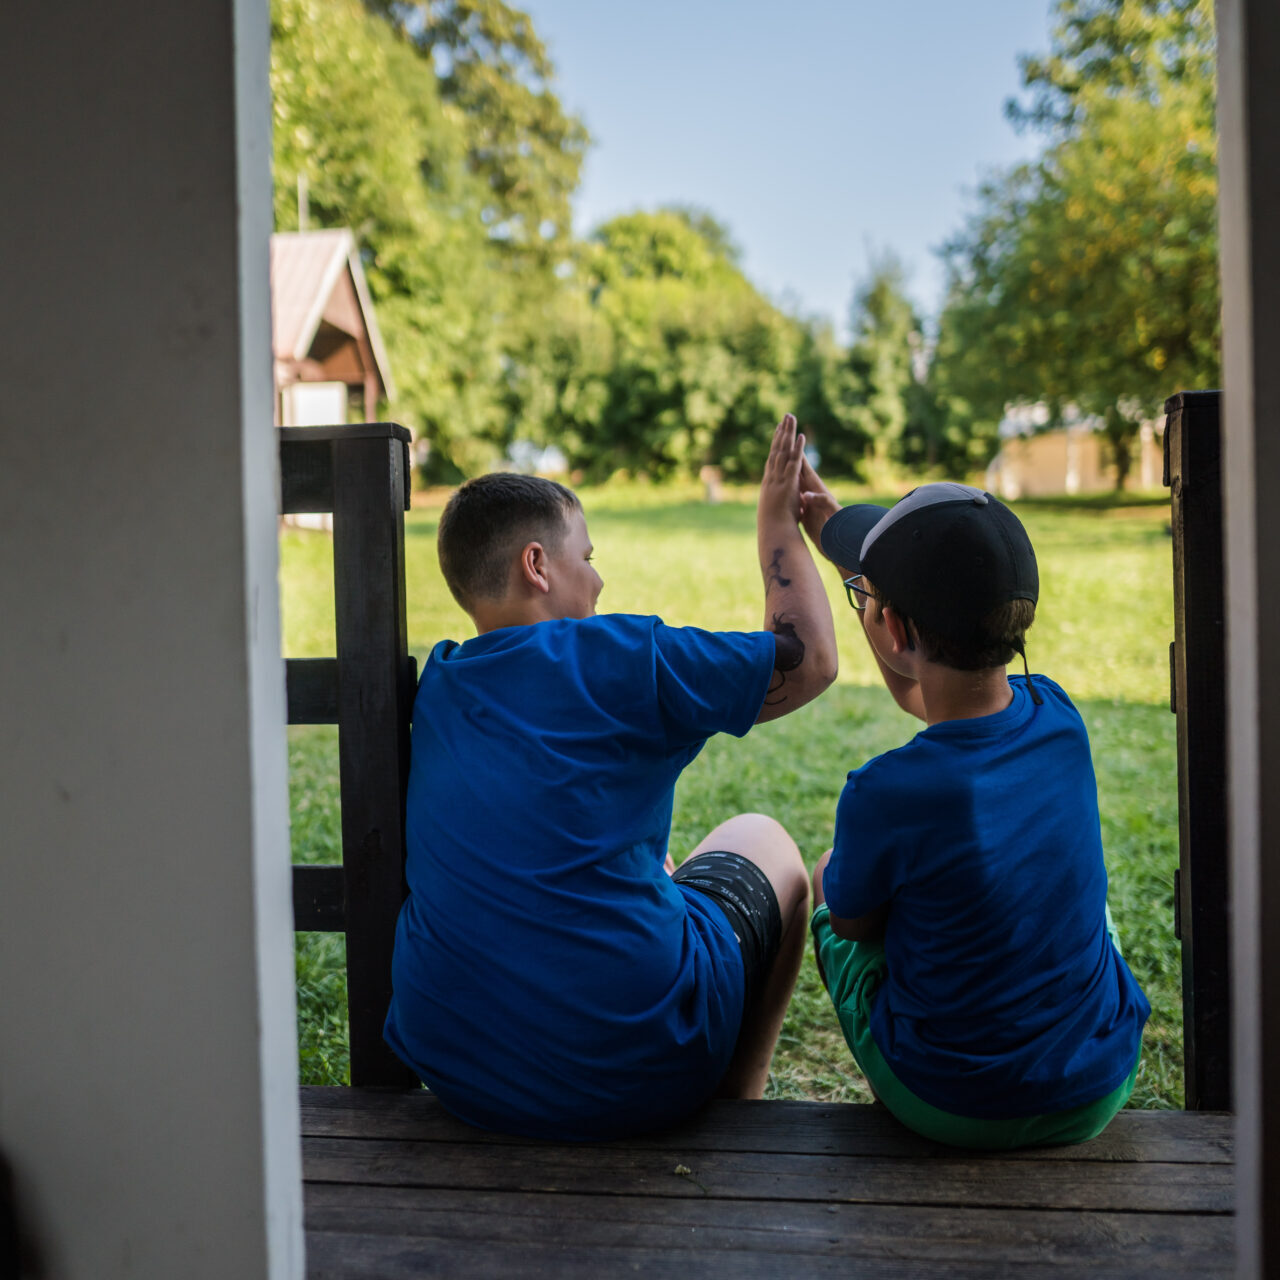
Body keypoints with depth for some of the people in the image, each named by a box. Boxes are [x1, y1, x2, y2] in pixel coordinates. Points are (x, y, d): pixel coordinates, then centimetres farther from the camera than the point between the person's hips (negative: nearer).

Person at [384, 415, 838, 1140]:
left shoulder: (433, 688, 7)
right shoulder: (615, 658, -12)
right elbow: (811, 658, -1)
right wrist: (779, 523, 11)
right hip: (630, 1074, -6)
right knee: (762, 841, 21)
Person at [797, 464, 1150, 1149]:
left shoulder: (884, 796, -29)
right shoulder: (1059, 719, -13)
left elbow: (851, 921, -6)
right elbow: (924, 693, 9)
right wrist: (831, 524, 17)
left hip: (949, 1111, -4)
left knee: (822, 875, 19)